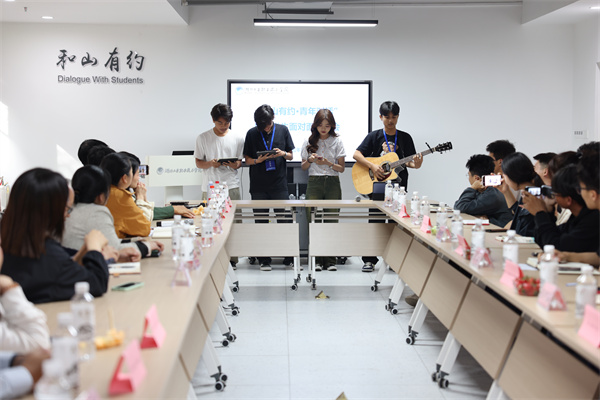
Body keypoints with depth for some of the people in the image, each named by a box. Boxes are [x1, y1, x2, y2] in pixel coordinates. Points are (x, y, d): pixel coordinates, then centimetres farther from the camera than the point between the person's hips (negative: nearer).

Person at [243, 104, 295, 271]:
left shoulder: (282, 130, 4)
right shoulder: (252, 133, 2)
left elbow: (291, 156, 9)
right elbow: (247, 159, 6)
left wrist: (283, 154, -13)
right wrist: (258, 160, -15)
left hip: (279, 184, 0)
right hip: (258, 186, 0)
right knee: (261, 221, 4)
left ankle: (289, 257, 10)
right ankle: (264, 259, 12)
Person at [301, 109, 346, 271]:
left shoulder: (337, 141, 4)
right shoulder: (309, 142, 8)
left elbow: (342, 168, 3)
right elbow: (303, 167, 12)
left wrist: (328, 163, -14)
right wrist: (310, 160, -8)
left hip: (332, 183, -1)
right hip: (314, 183, 1)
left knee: (331, 221, -2)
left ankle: (330, 261, 4)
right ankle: (316, 260, 2)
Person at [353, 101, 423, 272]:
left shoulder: (405, 137, 6)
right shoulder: (374, 136, 2)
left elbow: (408, 161, 6)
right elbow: (356, 154, -5)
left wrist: (415, 165, -17)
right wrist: (372, 166, -17)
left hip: (398, 186, 1)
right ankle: (369, 260, 9)